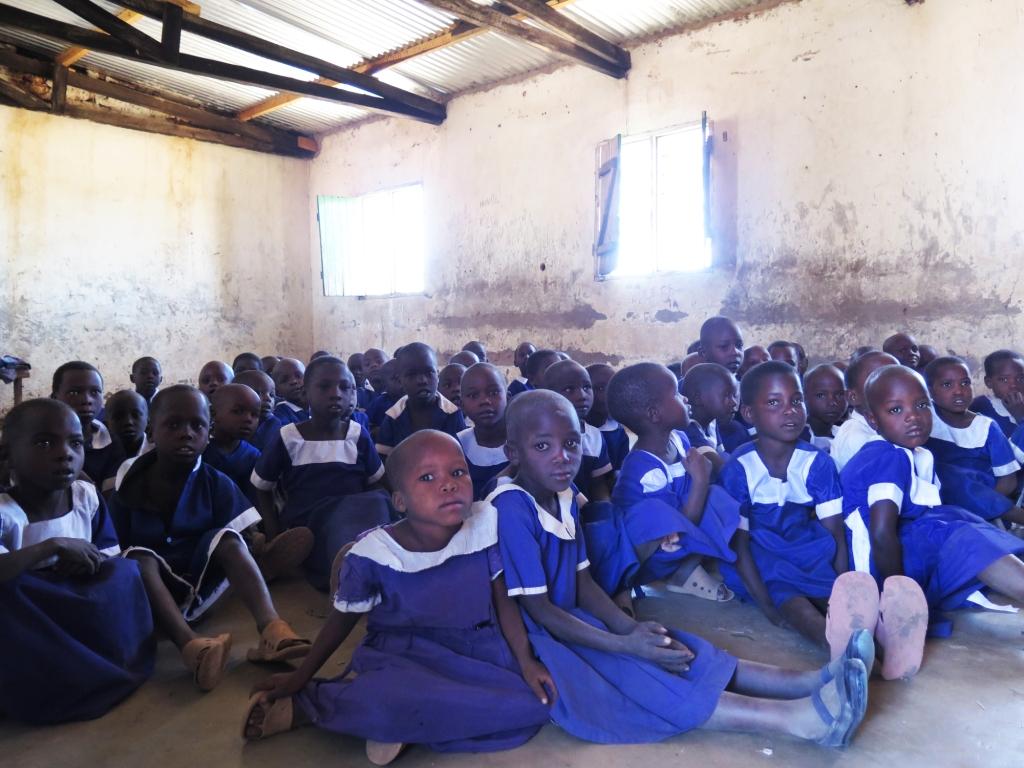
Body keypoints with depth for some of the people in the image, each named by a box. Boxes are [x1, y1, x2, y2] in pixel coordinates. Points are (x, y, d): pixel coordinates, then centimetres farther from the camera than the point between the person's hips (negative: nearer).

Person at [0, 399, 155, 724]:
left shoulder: (87, 496, -5)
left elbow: (115, 563, 2)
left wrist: (88, 562, -19)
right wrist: (54, 546, -34)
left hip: (83, 614, 4)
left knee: (126, 572, -23)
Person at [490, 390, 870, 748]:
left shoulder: (565, 497, 5)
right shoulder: (511, 509, -23)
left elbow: (583, 582, 7)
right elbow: (537, 609, -22)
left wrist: (630, 627, -10)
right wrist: (624, 645, -20)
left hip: (569, 621, 9)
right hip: (536, 641, -9)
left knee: (679, 652, -5)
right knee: (639, 678, -25)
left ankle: (808, 682, -12)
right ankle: (799, 717, -34)